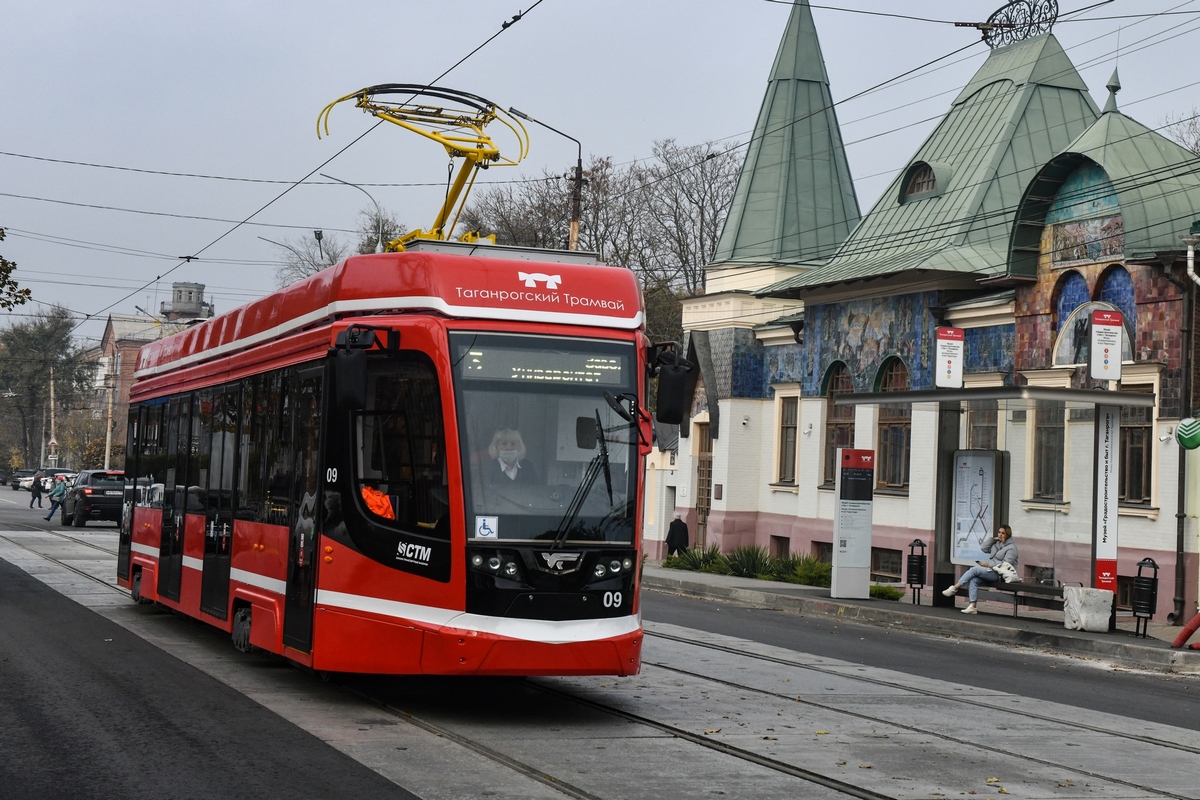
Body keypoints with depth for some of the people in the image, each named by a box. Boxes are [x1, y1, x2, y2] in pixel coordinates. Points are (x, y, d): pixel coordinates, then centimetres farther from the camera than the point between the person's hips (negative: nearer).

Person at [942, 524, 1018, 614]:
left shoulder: (1011, 547, -4)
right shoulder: (996, 543, 18)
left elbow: (1005, 564, -12)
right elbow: (983, 548, 14)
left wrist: (988, 564, -13)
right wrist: (992, 539, 6)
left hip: (999, 574, -7)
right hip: (990, 571, 7)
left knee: (974, 569, -23)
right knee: (973, 580, -20)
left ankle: (954, 588, -17)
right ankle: (972, 607, -26)